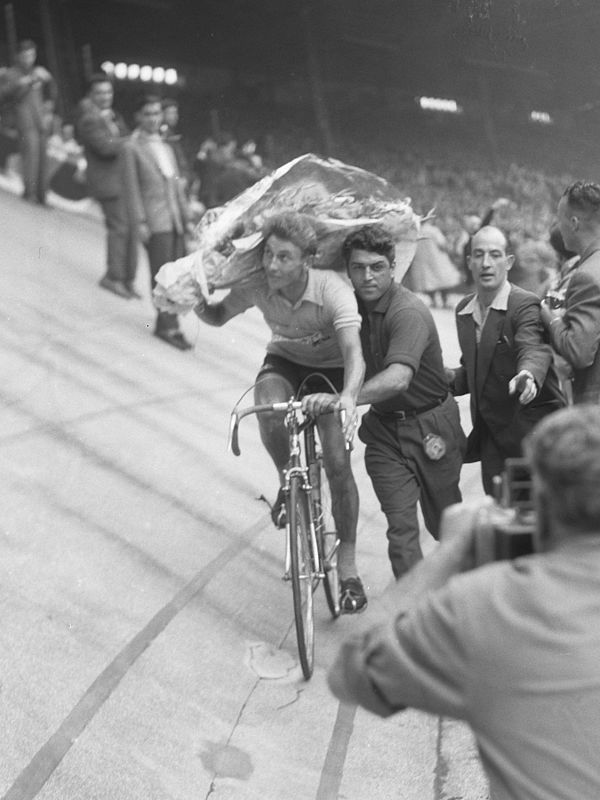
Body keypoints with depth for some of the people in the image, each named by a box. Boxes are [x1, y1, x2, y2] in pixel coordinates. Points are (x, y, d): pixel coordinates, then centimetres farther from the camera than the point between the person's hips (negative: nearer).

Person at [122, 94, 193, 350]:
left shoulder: (166, 146, 18)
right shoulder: (132, 148, -3)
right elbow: (132, 188, -6)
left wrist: (186, 216, 16)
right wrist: (140, 222, -12)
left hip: (176, 219, 6)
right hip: (155, 221, -6)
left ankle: (167, 324, 14)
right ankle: (168, 325, -2)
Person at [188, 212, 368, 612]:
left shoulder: (333, 289, -34)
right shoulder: (256, 286, -23)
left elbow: (354, 353, -45)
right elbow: (218, 316, -3)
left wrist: (348, 397, -65)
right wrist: (199, 304, -27)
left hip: (331, 370, -2)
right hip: (284, 361, 2)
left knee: (338, 465, -12)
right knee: (268, 405, -34)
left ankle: (348, 567, 4)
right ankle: (289, 482, -4)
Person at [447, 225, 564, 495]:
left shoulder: (526, 305, -13)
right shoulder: (463, 310, 9)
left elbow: (534, 350, -31)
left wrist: (528, 375, -53)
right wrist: (448, 377, 1)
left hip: (530, 432, -6)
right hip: (492, 434, 6)